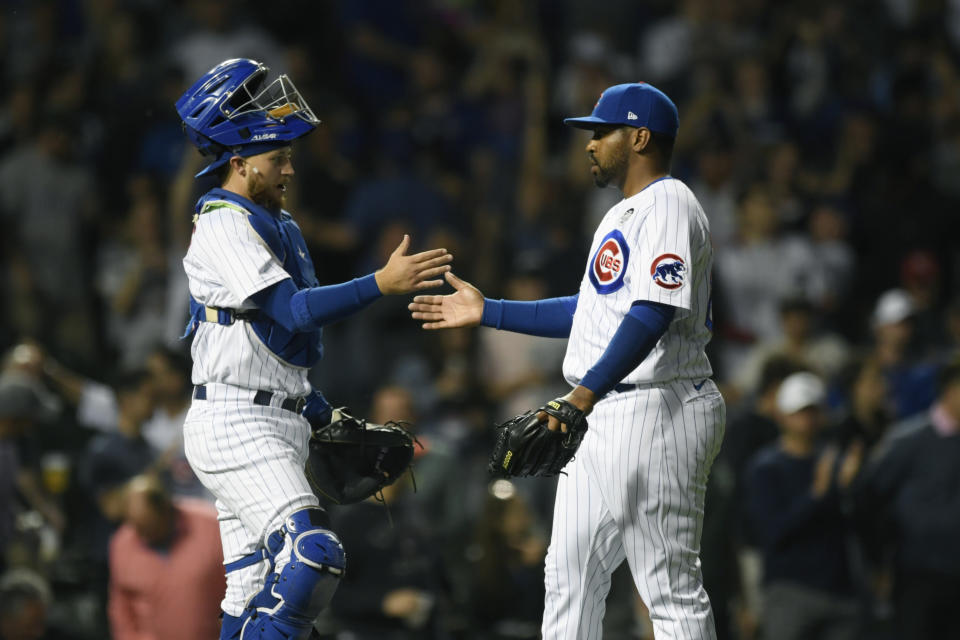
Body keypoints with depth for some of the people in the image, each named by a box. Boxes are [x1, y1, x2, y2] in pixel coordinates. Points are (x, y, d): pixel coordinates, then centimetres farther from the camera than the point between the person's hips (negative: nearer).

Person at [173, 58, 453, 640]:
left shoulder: (279, 225, 19)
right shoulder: (224, 226, -12)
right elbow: (294, 310, -23)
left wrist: (324, 415, 19)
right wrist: (383, 284, -30)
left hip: (281, 425, 10)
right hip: (235, 426, -10)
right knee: (313, 556, -23)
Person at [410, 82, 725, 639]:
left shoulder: (669, 207, -13)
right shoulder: (624, 214, 21)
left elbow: (654, 315, -24)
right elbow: (590, 311, 26)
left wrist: (587, 392, -31)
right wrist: (486, 312, 24)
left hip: (655, 414, -11)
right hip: (602, 416, 11)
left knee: (671, 586, -9)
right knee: (571, 572, 13)